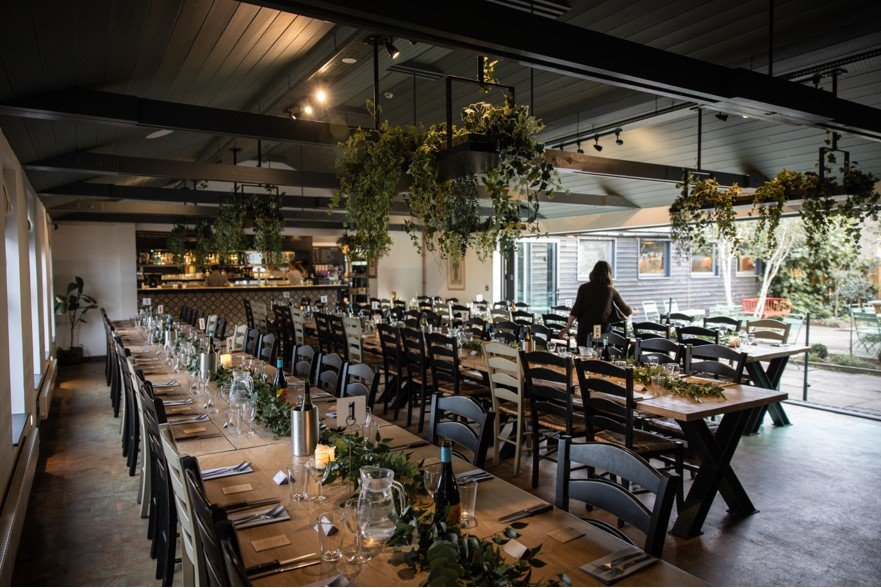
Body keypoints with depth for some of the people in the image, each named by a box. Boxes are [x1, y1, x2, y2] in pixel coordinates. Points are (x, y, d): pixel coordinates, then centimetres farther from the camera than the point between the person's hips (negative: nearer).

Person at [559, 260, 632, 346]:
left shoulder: (584, 288, 4)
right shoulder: (610, 290, 6)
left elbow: (575, 311, -2)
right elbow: (623, 308, 19)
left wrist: (567, 327, 1)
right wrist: (632, 312, 40)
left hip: (585, 327, 0)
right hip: (602, 328, 0)